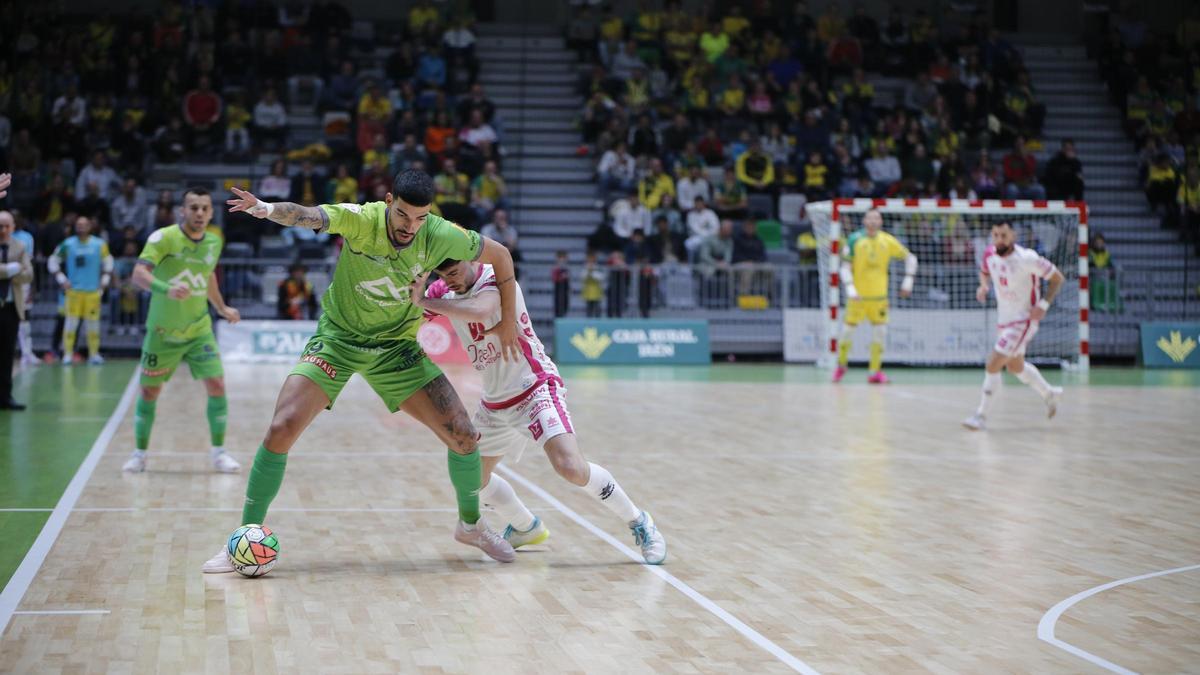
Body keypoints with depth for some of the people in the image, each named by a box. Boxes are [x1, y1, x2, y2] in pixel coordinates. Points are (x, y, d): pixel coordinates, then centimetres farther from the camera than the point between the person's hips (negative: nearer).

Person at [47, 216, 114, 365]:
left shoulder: (99, 244, 3)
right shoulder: (68, 244, 0)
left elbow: (108, 263, 14)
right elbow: (53, 261, 7)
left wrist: (104, 281, 7)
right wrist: (61, 280, 0)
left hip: (93, 290, 1)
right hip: (73, 290, -1)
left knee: (93, 322, 3)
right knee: (71, 321, -4)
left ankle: (94, 353, 11)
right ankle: (68, 354, 1)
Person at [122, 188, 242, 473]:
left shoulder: (214, 242, 1)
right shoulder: (164, 237, -15)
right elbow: (139, 273, -26)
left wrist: (221, 308, 24)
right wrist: (166, 289, -42)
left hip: (199, 330, 3)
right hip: (162, 331, -3)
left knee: (216, 385, -8)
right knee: (149, 392, 6)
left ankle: (218, 452, 5)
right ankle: (139, 453, 22)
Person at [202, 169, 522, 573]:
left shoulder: (440, 236, -16)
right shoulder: (360, 219, -23)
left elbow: (500, 255, 0)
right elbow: (309, 216, -43)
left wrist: (508, 321, 2)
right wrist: (269, 209, -64)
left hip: (397, 346, 2)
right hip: (337, 338, -2)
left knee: (464, 437, -4)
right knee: (282, 429, -19)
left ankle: (471, 525, 25)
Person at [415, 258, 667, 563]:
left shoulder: (496, 280, -20)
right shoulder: (443, 293, 2)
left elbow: (479, 310, -41)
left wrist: (425, 301, -36)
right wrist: (416, 293, -21)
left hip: (535, 387, -8)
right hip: (494, 403, 8)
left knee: (570, 467, -25)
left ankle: (638, 522, -6)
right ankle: (526, 528, 38)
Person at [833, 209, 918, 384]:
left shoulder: (888, 241, 1)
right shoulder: (855, 240, -6)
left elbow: (910, 258, 12)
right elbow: (845, 267, -6)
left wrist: (908, 282, 6)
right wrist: (850, 289, -18)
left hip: (879, 296, 2)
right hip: (858, 295, -2)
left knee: (880, 331, -3)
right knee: (848, 330, -1)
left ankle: (874, 371, 8)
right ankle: (841, 365, 21)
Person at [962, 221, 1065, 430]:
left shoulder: (1027, 258, -24)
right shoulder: (990, 254, -6)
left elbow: (1058, 278, -13)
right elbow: (984, 271, 18)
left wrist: (1043, 305, -21)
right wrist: (983, 285, -5)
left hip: (1024, 320, -8)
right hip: (1004, 319, 8)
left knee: (993, 364, -14)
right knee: (1016, 366, 23)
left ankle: (981, 415, -3)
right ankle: (1050, 394, 47)